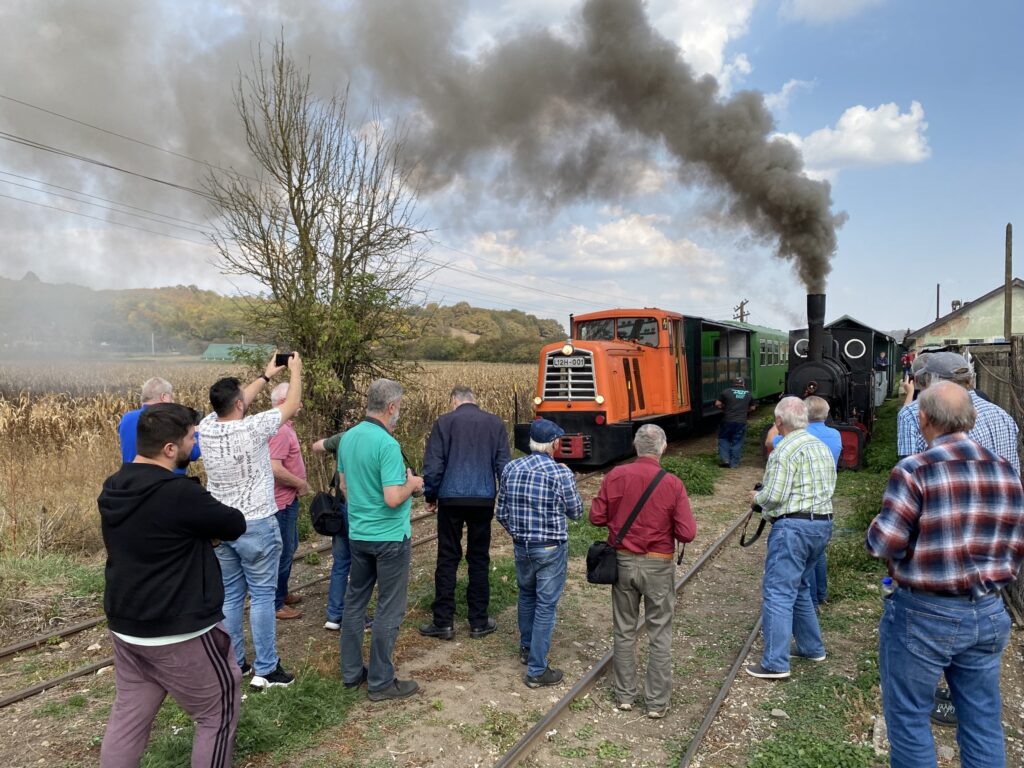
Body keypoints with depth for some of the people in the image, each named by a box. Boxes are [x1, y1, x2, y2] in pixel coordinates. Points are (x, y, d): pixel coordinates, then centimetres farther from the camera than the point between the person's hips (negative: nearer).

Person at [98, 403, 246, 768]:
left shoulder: (113, 489, 2)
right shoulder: (179, 494, -26)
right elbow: (235, 526, -12)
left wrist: (201, 532, 3)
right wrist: (208, 526, 6)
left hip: (125, 628, 8)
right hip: (181, 632, -8)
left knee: (127, 718, 20)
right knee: (219, 714, 9)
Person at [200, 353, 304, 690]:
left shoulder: (207, 428, -3)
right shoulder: (252, 429, -19)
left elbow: (234, 404, 16)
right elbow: (291, 405, -6)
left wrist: (266, 375, 24)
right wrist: (295, 370, 10)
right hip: (255, 525, -6)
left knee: (229, 596, 14)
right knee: (262, 596, 2)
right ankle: (266, 670, 8)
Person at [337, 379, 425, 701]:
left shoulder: (348, 437, 2)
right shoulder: (387, 444, -22)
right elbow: (393, 499, -26)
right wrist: (412, 484, -8)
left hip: (358, 533, 8)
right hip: (389, 536, -8)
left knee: (355, 602, 17)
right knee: (389, 609, 4)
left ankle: (351, 672, 28)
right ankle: (380, 681, 13)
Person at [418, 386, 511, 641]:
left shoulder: (445, 422, -1)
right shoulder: (495, 423, 5)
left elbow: (433, 464, -4)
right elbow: (503, 465, 5)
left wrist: (430, 496, 8)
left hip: (451, 499, -1)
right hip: (484, 500, 2)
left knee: (447, 558, 7)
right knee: (479, 559, 10)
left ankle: (443, 622, 10)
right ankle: (479, 622, 15)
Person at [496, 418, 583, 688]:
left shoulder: (511, 469, -3)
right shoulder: (561, 473, -17)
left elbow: (501, 513, 4)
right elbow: (576, 512, -4)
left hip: (521, 546, 5)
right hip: (551, 549, -5)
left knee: (527, 596, 25)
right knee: (546, 606, 4)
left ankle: (527, 648, 41)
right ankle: (537, 670, 10)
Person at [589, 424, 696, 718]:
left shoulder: (615, 476, -9)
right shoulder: (672, 484, -15)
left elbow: (596, 516, -3)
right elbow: (687, 533, -14)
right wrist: (666, 523, 6)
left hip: (622, 561, 3)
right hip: (658, 565, -2)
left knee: (624, 630, 16)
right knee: (660, 635, 11)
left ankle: (624, 695, 27)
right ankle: (657, 702, 20)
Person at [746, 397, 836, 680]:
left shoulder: (785, 450, -14)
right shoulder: (823, 447, 13)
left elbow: (773, 496, -18)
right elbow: (829, 486, 18)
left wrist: (757, 497, 2)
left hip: (794, 526, -9)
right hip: (823, 524, 9)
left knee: (777, 592, -5)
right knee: (800, 587, 22)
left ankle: (775, 663, -4)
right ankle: (812, 648, 30)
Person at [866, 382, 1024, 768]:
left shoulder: (915, 470, -18)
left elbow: (884, 544, -18)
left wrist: (876, 527, 2)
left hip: (923, 615, -6)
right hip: (988, 614, 6)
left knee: (908, 717, 11)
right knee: (983, 722, 18)